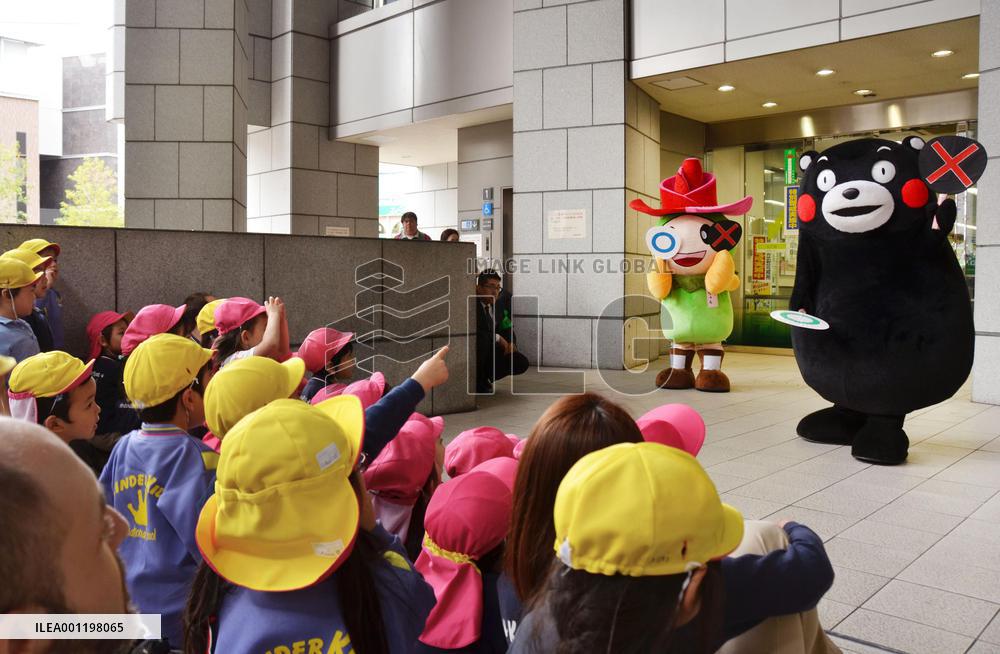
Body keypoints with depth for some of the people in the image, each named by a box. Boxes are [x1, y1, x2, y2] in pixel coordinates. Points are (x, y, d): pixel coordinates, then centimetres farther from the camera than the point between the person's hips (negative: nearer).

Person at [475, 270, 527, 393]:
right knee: (482, 339, -37)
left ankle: (484, 378, 6)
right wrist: (497, 338, -24)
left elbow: (507, 327, 13)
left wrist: (511, 342, -8)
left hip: (491, 352, 6)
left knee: (521, 363, -11)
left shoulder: (499, 303, 4)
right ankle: (476, 381, -17)